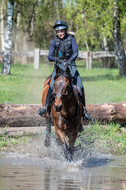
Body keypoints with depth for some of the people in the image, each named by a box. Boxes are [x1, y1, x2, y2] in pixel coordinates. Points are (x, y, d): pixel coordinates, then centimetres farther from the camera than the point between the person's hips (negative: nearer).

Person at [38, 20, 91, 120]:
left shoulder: (71, 39, 0)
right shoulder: (54, 41, 5)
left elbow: (75, 52, -13)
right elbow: (49, 56, 2)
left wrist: (70, 60, -32)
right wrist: (55, 58, -21)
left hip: (70, 65, 0)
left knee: (80, 87, -14)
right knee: (52, 85, -23)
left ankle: (83, 108, -2)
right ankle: (47, 106, -16)